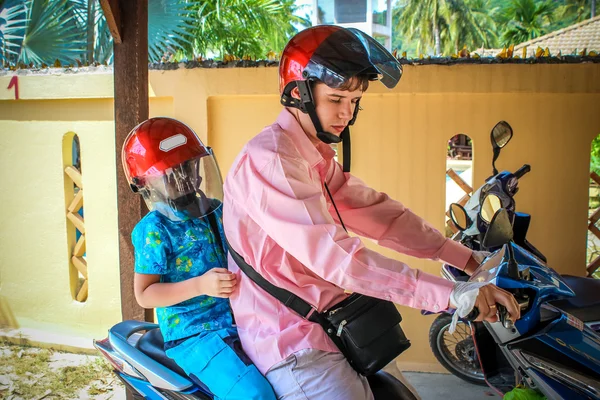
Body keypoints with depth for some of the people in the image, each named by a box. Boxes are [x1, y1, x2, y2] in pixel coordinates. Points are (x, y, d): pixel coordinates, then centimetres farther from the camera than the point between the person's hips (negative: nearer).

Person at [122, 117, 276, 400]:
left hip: (238, 321, 7)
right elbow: (144, 294, -10)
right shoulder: (154, 230, -9)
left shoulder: (217, 210, 10)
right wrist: (200, 285, -22)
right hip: (193, 334, -7)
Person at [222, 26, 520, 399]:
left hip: (327, 324, 10)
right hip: (291, 344, -10)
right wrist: (449, 293, -32)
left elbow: (376, 211, 4)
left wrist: (467, 259, -5)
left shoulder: (317, 156, 11)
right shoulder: (270, 161, -22)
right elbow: (334, 255, -31)